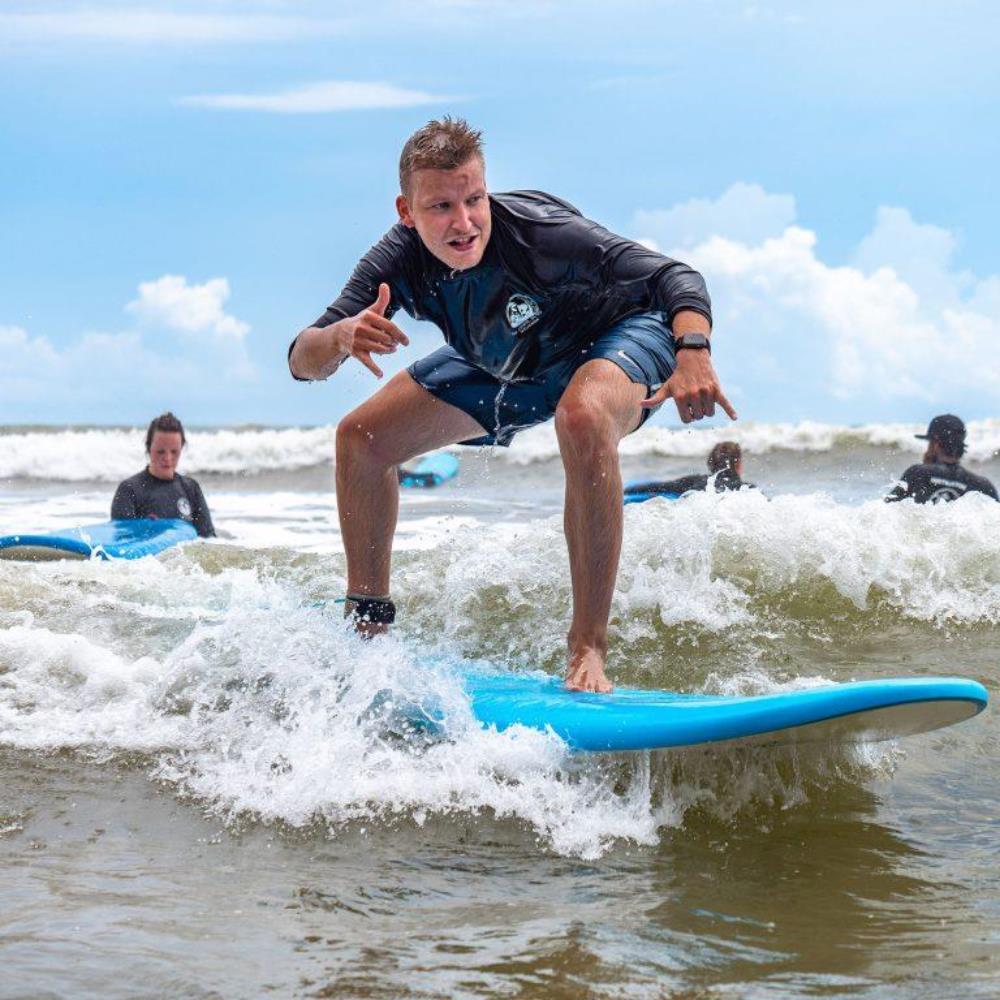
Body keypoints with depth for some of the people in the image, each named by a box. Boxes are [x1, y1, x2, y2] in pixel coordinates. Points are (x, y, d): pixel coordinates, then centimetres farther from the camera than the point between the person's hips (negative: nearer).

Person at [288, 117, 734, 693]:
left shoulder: (536, 231, -37)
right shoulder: (400, 261, -23)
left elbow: (675, 277, -36)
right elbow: (303, 362, -24)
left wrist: (693, 353, -56)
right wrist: (342, 337, -49)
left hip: (615, 333, -6)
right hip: (505, 365, 6)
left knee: (583, 419, -41)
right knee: (361, 438, -1)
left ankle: (589, 647, -34)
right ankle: (369, 621, 19)